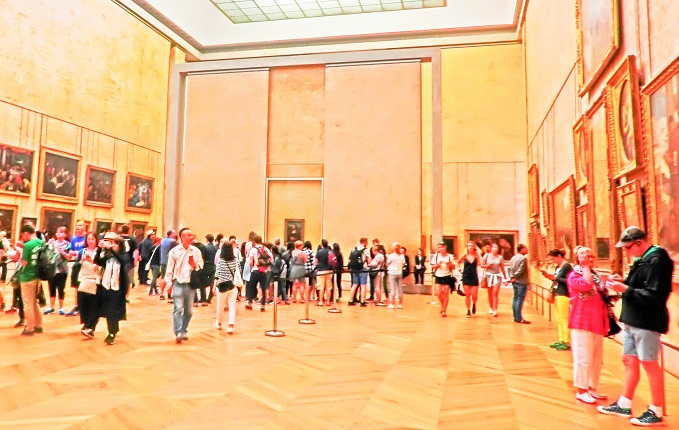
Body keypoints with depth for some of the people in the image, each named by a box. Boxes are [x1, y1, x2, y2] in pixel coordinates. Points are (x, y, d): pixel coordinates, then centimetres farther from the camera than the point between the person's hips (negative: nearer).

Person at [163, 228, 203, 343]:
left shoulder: (196, 251, 4)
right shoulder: (174, 251, -2)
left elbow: (201, 267, 6)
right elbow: (169, 268, -1)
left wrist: (195, 265, -14)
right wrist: (169, 282, -5)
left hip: (191, 284, 3)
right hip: (178, 284, -3)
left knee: (189, 310, 11)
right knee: (178, 309, -11)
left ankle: (184, 331, 25)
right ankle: (178, 333, -12)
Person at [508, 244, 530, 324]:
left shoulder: (513, 258, 12)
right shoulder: (523, 258, -15)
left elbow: (510, 269, 11)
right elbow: (521, 270, -20)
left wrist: (511, 277, 4)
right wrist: (515, 277, -10)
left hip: (515, 282, 9)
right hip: (521, 282, -9)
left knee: (515, 299, 12)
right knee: (520, 300, -6)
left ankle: (516, 317, 18)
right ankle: (519, 318, -5)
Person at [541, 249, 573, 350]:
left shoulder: (567, 266, -11)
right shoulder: (557, 267, 14)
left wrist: (554, 277, -18)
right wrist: (550, 276, 3)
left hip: (564, 295, -9)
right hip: (557, 294, 9)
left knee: (564, 320, -5)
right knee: (559, 320, 12)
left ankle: (567, 342, 1)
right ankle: (561, 340, 19)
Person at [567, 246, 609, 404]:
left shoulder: (596, 275, 17)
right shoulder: (574, 275, -6)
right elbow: (586, 284, -27)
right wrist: (585, 266, -16)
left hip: (597, 322, 8)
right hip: (582, 322, -8)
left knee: (596, 358, 13)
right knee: (584, 357, -5)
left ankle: (592, 388, 25)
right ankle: (581, 390, 5)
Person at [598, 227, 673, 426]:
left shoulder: (657, 260, -19)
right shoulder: (644, 259, 11)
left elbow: (653, 296, -24)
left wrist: (624, 288, -21)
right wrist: (624, 282, 4)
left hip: (647, 322, -10)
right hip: (633, 320, 10)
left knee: (649, 364, 1)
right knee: (629, 361, 14)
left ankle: (656, 411, 16)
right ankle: (624, 405, 25)